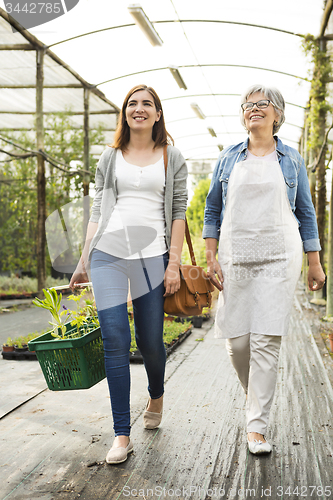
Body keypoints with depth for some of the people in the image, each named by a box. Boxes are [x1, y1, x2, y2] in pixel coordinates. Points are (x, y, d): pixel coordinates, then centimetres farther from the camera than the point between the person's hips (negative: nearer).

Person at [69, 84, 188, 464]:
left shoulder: (172, 158, 10)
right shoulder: (110, 158, 15)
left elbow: (178, 212, 4)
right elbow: (97, 212, 14)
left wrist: (174, 263, -5)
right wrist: (83, 261, 10)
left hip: (152, 255, -1)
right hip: (108, 252, 1)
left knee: (149, 340, 4)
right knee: (114, 338, -8)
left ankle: (156, 397, 39)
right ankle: (122, 435, 1)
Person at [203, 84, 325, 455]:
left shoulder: (291, 160, 10)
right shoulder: (228, 158, 11)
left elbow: (305, 213, 12)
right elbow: (212, 211, 11)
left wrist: (315, 263, 8)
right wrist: (211, 257, 1)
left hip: (279, 257, -1)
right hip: (235, 255, 2)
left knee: (266, 338, -8)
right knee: (236, 338, 1)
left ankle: (256, 427, 0)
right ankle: (255, 394, 31)